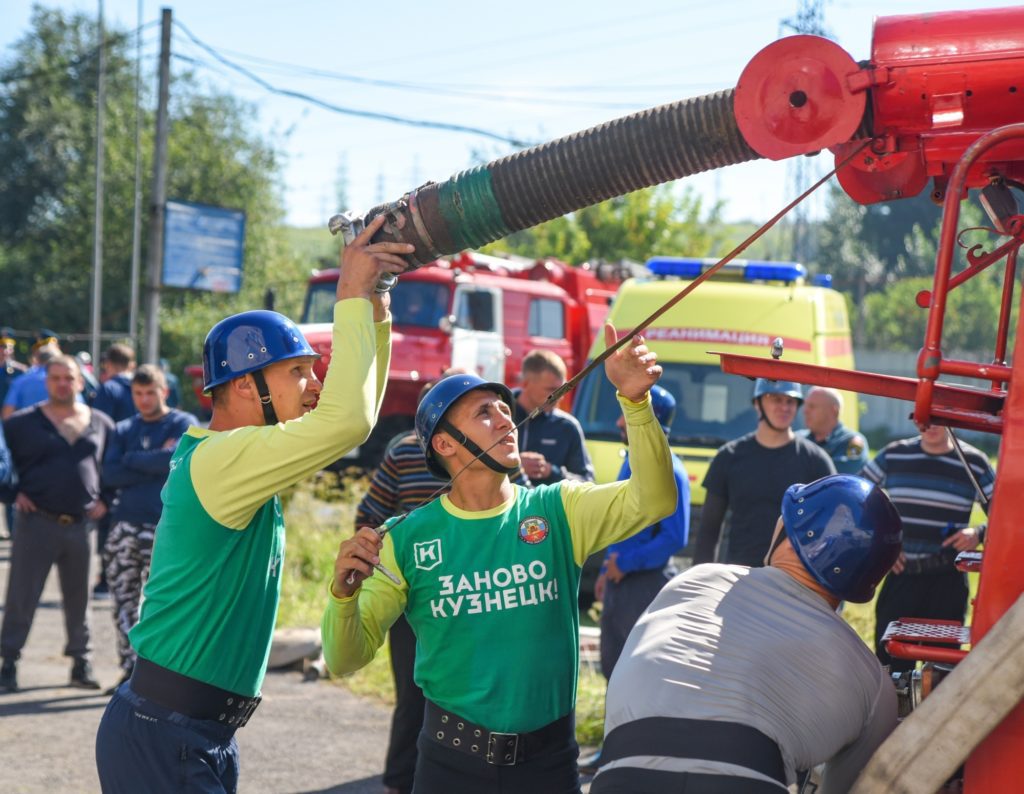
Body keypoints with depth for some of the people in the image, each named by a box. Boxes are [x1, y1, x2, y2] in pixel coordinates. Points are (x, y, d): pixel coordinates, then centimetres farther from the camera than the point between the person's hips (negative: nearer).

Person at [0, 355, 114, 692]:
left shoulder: (100, 424, 7)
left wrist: (104, 499, 7)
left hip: (81, 524, 3)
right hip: (36, 522, -3)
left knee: (78, 598, 11)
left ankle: (81, 663, 21)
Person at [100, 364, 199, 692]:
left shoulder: (184, 424, 2)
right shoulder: (124, 429, 14)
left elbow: (174, 459, -17)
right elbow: (110, 474, 0)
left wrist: (131, 460, -4)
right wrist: (154, 464, -8)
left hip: (164, 527, -4)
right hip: (125, 523, 4)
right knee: (123, 601, 5)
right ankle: (130, 670, 13)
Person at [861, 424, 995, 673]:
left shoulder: (974, 463, -2)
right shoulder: (893, 456, 2)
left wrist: (979, 534, -17)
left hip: (947, 580, -1)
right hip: (900, 575, 1)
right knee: (889, 664, 4)